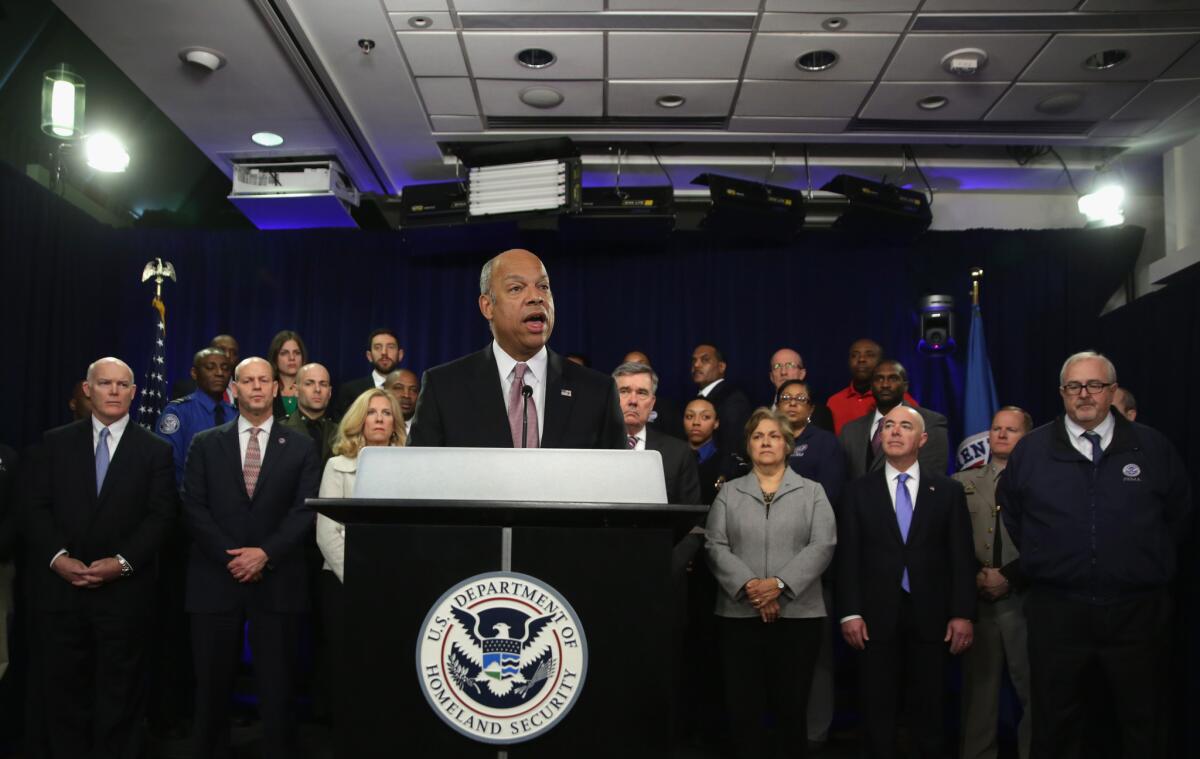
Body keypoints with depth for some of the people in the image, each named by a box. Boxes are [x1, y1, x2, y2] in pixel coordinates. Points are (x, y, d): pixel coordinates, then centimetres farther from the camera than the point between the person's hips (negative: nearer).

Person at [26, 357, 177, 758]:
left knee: (121, 694, 5)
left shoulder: (155, 449, 4)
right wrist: (58, 557, -11)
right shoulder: (55, 442, 9)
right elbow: (38, 508, 3)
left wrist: (122, 562, -14)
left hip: (124, 591, -1)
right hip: (59, 586, 2)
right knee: (63, 689, 8)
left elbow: (162, 515, -3)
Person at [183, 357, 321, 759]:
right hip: (216, 578, 1)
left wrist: (266, 553, -14)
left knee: (277, 686, 2)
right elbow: (194, 508, 2)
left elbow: (305, 510, -2)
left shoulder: (301, 447, 7)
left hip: (277, 581, -1)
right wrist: (230, 556, -10)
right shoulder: (205, 443, 9)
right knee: (212, 685, 6)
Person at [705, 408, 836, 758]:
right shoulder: (729, 493, 11)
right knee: (744, 708, 2)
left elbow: (822, 546, -4)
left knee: (791, 707, 4)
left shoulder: (812, 492, 9)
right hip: (739, 614, 1)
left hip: (798, 613, -1)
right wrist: (748, 586, -15)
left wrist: (779, 584, -15)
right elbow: (715, 546, 1)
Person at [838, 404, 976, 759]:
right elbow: (848, 557, 1)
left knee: (928, 712, 9)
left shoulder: (948, 490, 7)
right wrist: (850, 612, -6)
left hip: (930, 616, 0)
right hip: (877, 616, 0)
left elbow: (962, 557, 3)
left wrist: (962, 613, -5)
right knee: (878, 713, 6)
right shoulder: (858, 491, 6)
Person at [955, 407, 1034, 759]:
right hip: (975, 597, 2)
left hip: (1024, 598, -2)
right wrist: (973, 576, -6)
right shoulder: (962, 483, 10)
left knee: (1033, 687, 2)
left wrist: (1009, 576, -12)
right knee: (978, 686, 9)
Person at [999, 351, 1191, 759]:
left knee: (1143, 725, 12)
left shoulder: (1153, 448, 1)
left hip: (1138, 612, 0)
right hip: (1056, 612, 0)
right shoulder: (1030, 449, 2)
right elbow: (1009, 511, 14)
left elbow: (1180, 515, 11)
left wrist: (1152, 564, 11)